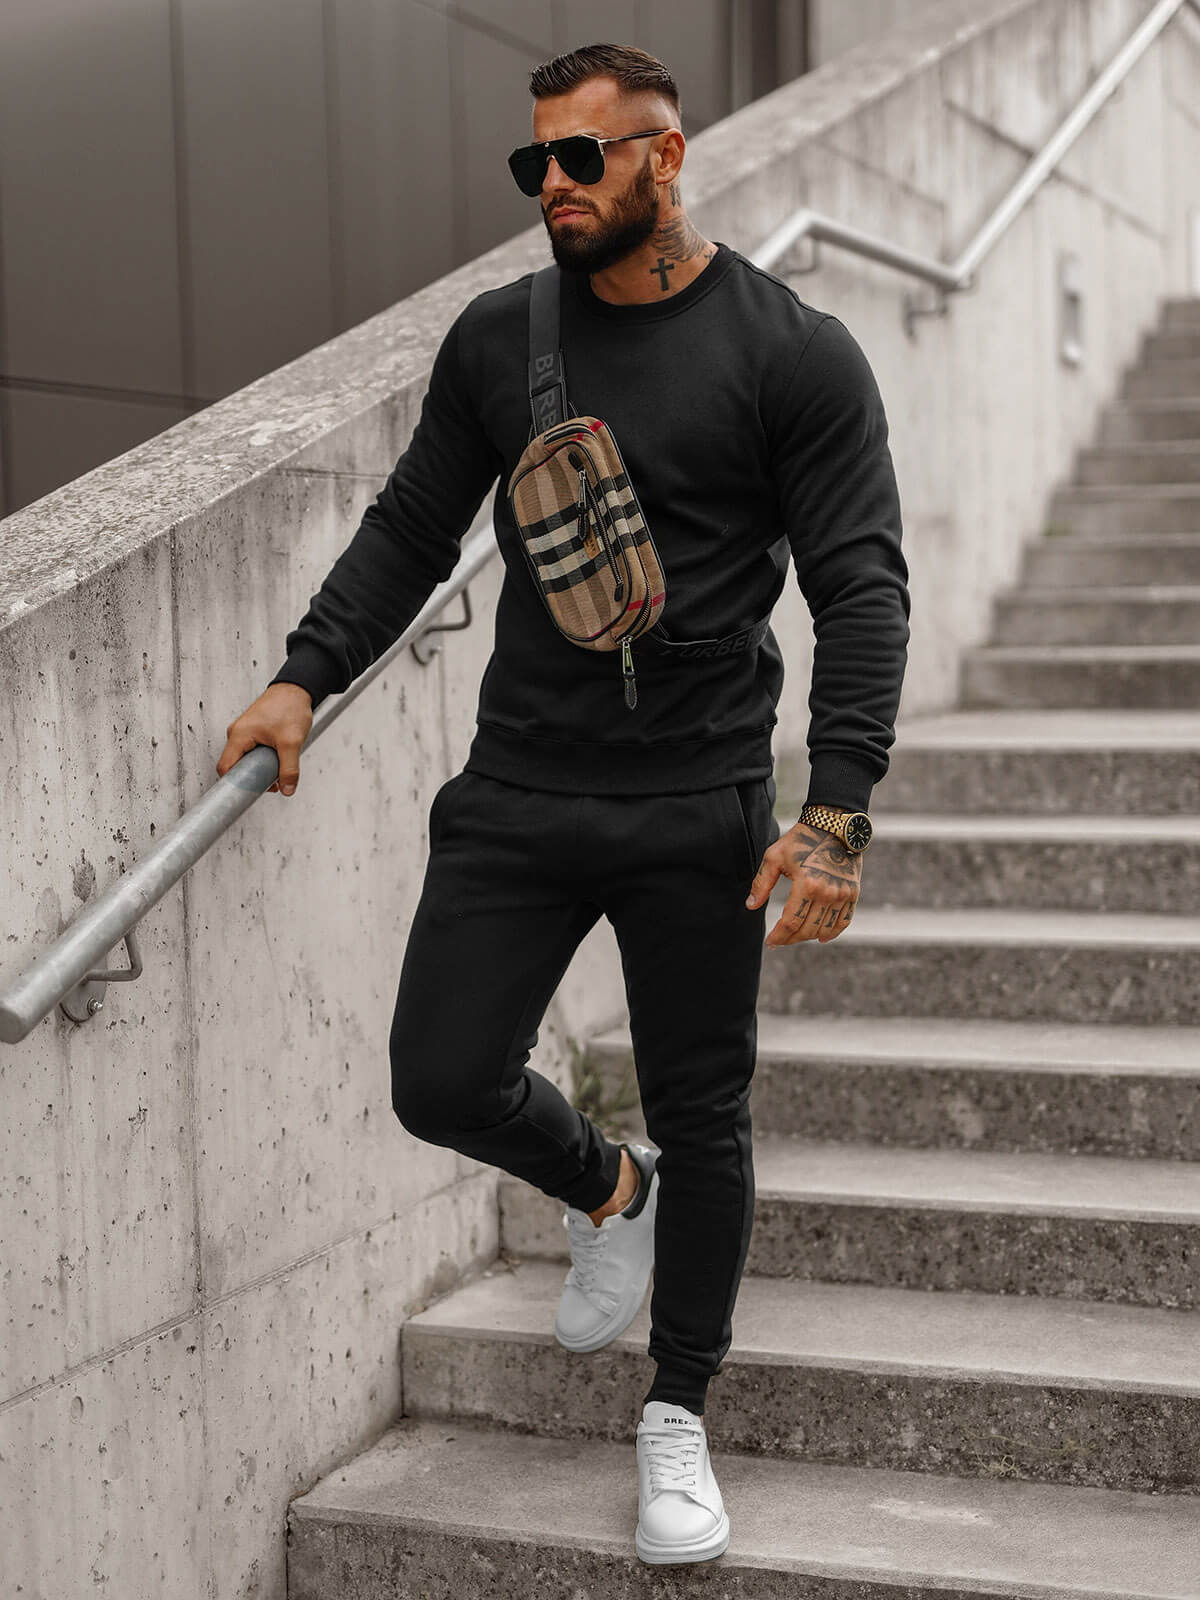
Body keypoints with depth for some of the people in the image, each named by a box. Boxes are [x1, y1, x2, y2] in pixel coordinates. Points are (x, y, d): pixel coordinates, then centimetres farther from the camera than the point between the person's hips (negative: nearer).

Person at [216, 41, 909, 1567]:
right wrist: (305, 676, 1)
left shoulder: (794, 352, -5)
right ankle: (606, 1192, 35)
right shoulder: (497, 337, 7)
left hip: (696, 805, -3)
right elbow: (410, 530, 15)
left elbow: (860, 585, -8)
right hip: (516, 791, 4)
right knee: (441, 1082, 1)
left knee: (701, 1120, 6)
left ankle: (678, 1418, 27)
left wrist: (837, 812, -18)